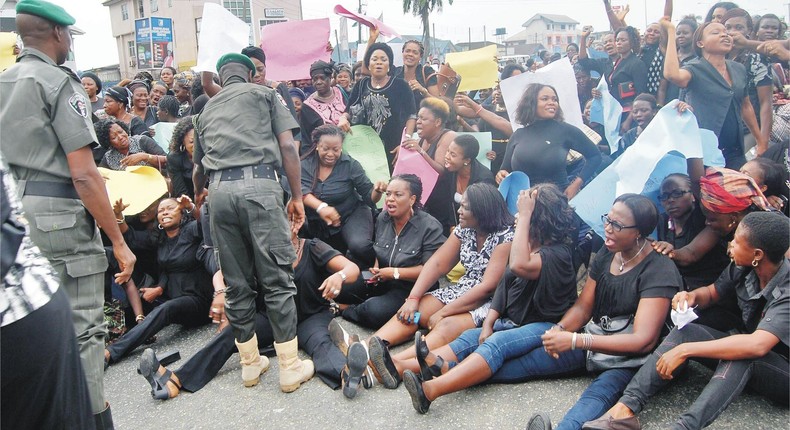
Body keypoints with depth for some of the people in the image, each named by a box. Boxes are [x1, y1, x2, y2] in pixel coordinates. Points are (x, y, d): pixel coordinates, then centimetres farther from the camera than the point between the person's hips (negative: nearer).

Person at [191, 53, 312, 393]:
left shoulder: (207, 108, 27)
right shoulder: (264, 93, 16)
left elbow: (198, 167, 34)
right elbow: (287, 145, 2)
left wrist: (198, 197, 54)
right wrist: (297, 196, 4)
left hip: (220, 190, 4)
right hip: (259, 184, -4)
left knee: (236, 283, 10)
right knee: (276, 280, -1)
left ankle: (250, 362, 21)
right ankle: (290, 367, 3)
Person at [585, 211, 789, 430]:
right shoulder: (743, 269, -9)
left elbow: (757, 345, -41)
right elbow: (712, 292, 9)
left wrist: (685, 350, -38)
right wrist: (692, 296, -16)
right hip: (745, 368, 6)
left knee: (742, 356, -37)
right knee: (686, 332, -17)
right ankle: (624, 409, -30)